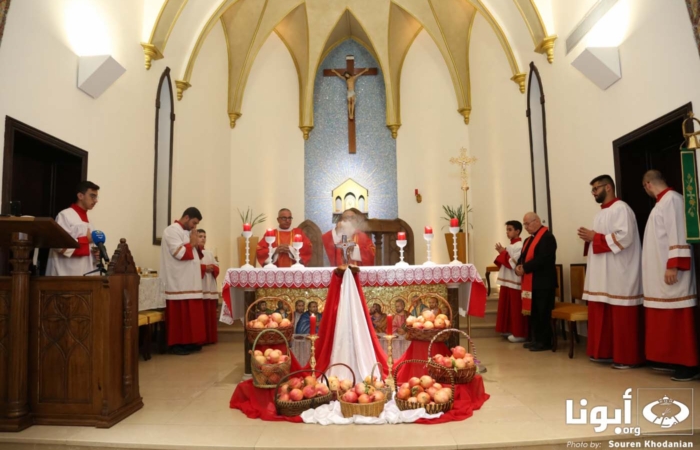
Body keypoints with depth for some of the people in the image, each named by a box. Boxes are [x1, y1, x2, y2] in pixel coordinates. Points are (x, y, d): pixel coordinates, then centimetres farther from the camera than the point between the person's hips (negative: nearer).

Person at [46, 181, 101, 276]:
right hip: (66, 274, -7)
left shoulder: (87, 220, 17)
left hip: (84, 273, 7)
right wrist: (85, 239, -13)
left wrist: (95, 252, 1)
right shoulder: (65, 216, -7)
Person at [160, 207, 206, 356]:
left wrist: (196, 245, 1)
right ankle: (177, 344, 2)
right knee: (180, 315, -5)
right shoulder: (172, 231, -10)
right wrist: (192, 244, -7)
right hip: (179, 283, -9)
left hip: (190, 282, 9)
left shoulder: (186, 232, 18)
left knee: (191, 314, 9)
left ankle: (189, 342, 16)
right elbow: (180, 253, -21)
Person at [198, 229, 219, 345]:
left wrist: (212, 268, -7)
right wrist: (204, 267, -15)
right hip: (198, 288, -6)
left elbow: (217, 267, 14)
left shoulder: (209, 253, 19)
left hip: (210, 288, 6)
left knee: (211, 313, 8)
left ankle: (210, 338, 14)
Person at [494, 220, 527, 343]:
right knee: (507, 307, 14)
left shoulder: (520, 246, -14)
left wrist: (503, 252, -15)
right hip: (507, 280, 9)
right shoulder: (510, 245, 14)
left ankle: (519, 334, 5)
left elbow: (514, 264, -20)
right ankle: (510, 330, 23)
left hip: (515, 282, -9)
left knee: (516, 309, -3)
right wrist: (502, 252, 2)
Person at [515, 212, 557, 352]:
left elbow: (542, 259, -23)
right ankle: (536, 339, 22)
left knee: (543, 313, -3)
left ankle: (545, 342, 5)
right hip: (531, 282, 9)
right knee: (534, 312, 13)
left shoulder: (547, 237, -12)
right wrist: (518, 266, -4)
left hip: (543, 282, -9)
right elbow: (523, 256, 18)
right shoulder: (529, 239, 18)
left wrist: (524, 268, -18)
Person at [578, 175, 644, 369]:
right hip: (603, 274, 9)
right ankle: (605, 352, 17)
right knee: (602, 315, 10)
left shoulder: (621, 209, -10)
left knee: (621, 317, -3)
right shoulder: (602, 213, 18)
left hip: (619, 274, -9)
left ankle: (627, 357, 6)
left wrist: (595, 237, -15)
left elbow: (624, 237, -22)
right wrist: (590, 237, 4)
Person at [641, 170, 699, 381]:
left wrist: (673, 266, -24)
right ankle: (674, 359, 18)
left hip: (671, 270, -9)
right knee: (668, 319, 11)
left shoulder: (672, 199, -12)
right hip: (661, 271, 9)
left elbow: (677, 234, -20)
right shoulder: (662, 202, 16)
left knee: (677, 319, -5)